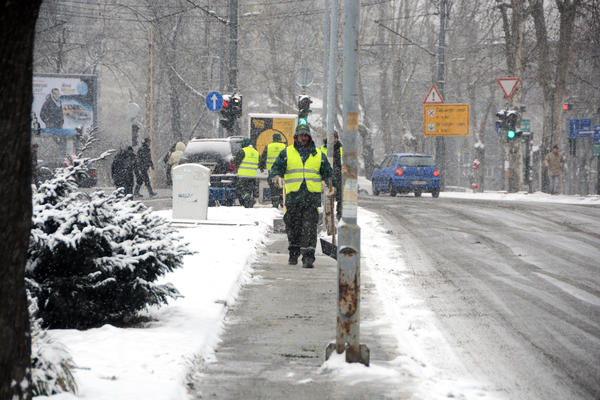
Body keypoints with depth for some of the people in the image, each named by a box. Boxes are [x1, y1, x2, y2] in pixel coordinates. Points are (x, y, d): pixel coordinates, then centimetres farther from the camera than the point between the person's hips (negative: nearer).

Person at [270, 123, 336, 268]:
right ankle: (293, 253, 23)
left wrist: (332, 185, 2)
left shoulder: (318, 155, 15)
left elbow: (327, 172, 19)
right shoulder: (286, 153, 10)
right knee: (293, 227, 6)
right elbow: (276, 168, 5)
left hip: (312, 196, 0)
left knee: (309, 227, -10)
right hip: (293, 195, 0)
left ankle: (308, 256, -13)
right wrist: (278, 177, -17)